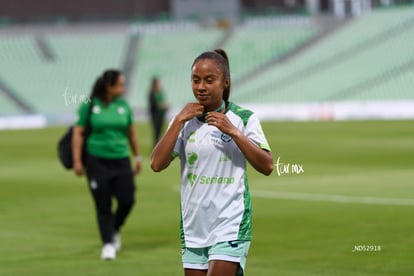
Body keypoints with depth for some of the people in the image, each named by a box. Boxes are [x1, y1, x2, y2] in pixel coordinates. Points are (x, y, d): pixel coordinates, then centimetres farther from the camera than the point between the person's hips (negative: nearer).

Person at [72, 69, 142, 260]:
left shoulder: (123, 105, 5)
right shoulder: (90, 105, -5)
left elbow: (131, 133, 15)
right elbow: (78, 133, -4)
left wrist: (137, 156, 16)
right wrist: (77, 161, -9)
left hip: (121, 160, 3)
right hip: (97, 161, -3)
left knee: (127, 200, -3)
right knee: (103, 206, -1)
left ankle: (115, 230, 24)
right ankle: (108, 244, 9)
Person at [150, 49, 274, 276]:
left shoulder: (243, 118, -2)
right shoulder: (185, 120, 8)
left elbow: (267, 166, -9)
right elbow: (157, 164, -4)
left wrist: (233, 131, -16)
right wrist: (179, 121, -8)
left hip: (230, 226, -4)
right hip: (193, 229, 5)